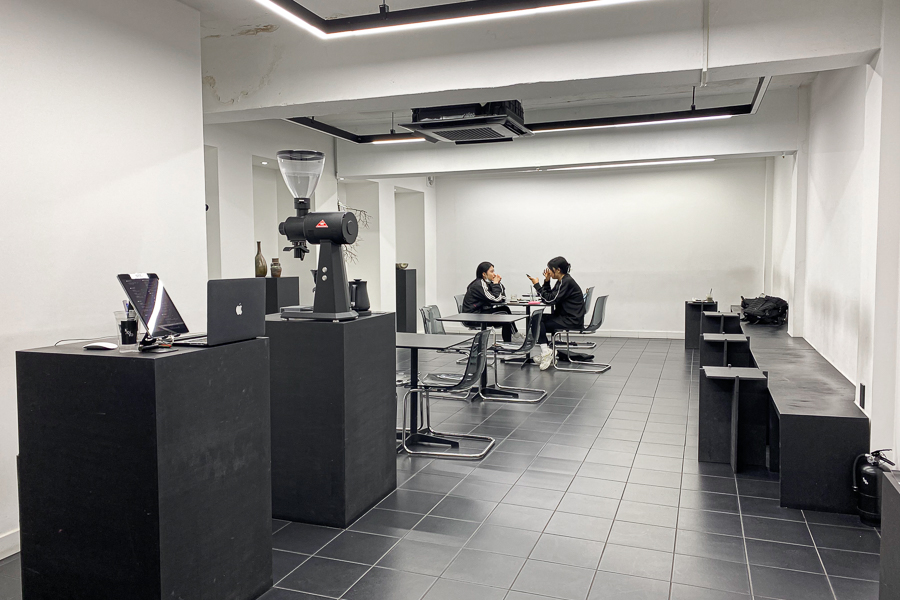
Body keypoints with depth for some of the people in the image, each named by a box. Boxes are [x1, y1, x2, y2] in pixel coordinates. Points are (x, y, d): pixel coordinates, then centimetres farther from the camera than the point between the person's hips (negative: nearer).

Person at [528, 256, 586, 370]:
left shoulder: (567, 282, -17)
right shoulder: (562, 281, 13)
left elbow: (549, 300, -21)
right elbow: (549, 297, 15)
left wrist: (537, 285, -14)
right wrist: (547, 281, 4)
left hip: (572, 321, -10)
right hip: (565, 317, 10)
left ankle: (546, 352, -10)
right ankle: (547, 351, 6)